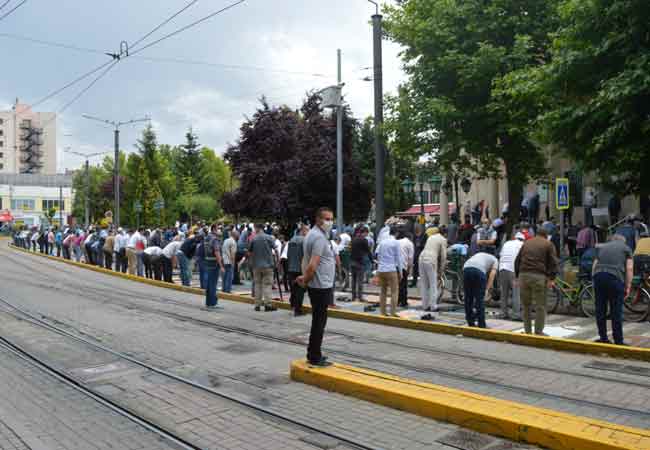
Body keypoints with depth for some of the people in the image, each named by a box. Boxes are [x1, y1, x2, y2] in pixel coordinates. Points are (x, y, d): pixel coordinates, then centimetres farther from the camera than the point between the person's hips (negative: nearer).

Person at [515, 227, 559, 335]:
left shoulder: (526, 243, 20)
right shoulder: (548, 244, 9)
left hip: (523, 275, 4)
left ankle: (527, 331, 16)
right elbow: (553, 263, -1)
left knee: (525, 305, 12)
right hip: (539, 276, -4)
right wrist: (551, 279, -3)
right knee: (540, 306, 3)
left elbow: (517, 260, 19)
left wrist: (517, 276, 22)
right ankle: (538, 332, 4)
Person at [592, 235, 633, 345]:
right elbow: (629, 268, 6)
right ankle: (618, 341, 5)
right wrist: (628, 286, 8)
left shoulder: (601, 247, 27)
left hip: (598, 275, 3)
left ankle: (603, 338, 16)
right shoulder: (626, 248, 18)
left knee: (600, 310, 10)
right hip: (615, 277, -3)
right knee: (616, 312, 2)